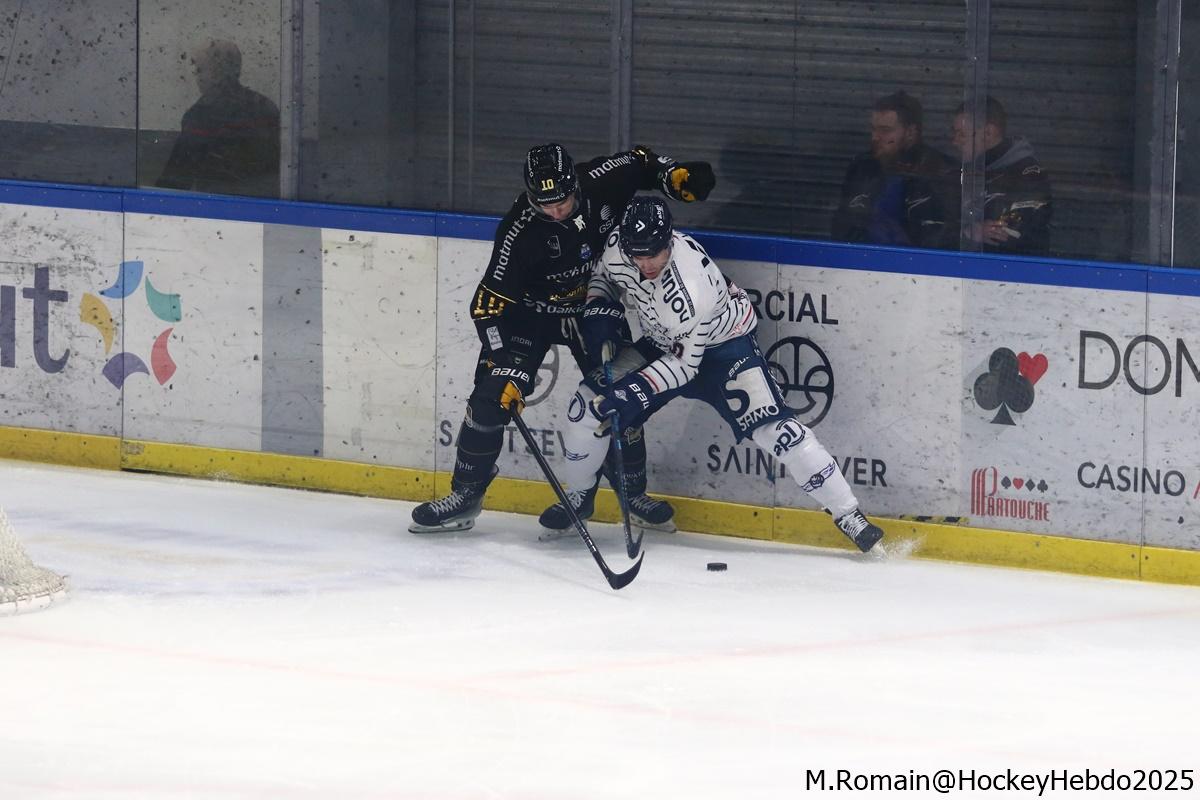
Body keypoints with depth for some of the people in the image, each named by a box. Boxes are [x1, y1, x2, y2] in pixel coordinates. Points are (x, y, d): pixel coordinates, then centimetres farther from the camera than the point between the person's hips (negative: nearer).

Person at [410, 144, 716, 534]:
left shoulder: (604, 182, -23)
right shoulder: (520, 231, -31)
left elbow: (642, 163, 1)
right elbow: (491, 304, -27)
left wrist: (675, 176, -18)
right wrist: (504, 366, -33)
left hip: (596, 308, 3)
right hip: (533, 309, -3)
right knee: (492, 395, -13)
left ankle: (634, 492, 20)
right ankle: (465, 495, -1)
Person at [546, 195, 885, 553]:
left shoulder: (690, 291, -39)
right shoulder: (618, 246, -21)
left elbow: (684, 363, -29)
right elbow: (604, 276, 5)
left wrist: (634, 391, -37)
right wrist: (600, 310, -13)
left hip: (723, 345, -7)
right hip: (662, 342, 7)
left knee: (772, 427, -21)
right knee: (589, 404, -5)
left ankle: (847, 514, -13)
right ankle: (577, 497, 20)